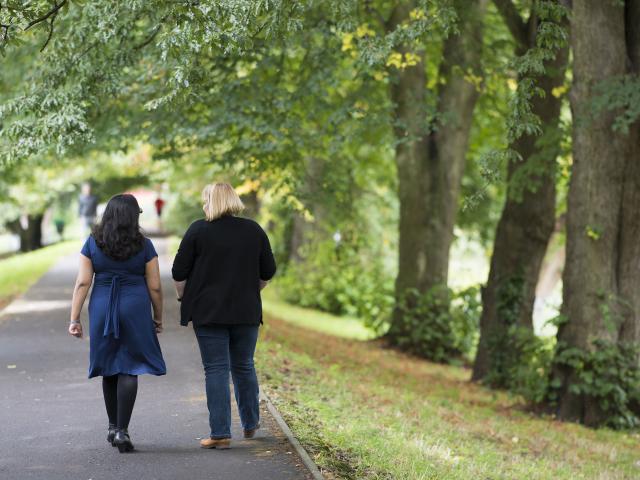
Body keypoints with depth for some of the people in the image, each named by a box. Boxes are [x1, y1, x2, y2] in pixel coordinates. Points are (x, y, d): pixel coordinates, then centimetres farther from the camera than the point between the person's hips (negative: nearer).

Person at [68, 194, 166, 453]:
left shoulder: (92, 244, 1)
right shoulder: (144, 246, -3)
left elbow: (82, 283, -2)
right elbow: (155, 287, -1)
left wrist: (74, 319, 0)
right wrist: (158, 317, 13)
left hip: (102, 308, 2)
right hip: (135, 309, -2)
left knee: (109, 367, 16)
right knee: (129, 369, 0)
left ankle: (113, 427, 26)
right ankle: (122, 431, -9)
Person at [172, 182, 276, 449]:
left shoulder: (198, 230, -6)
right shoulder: (254, 230, 4)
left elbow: (179, 273, -5)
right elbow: (268, 272, 9)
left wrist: (184, 299, 9)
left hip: (208, 312, -3)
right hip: (247, 312, 3)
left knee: (216, 370, -1)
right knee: (243, 367, 16)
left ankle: (220, 434, -4)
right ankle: (250, 424, 27)